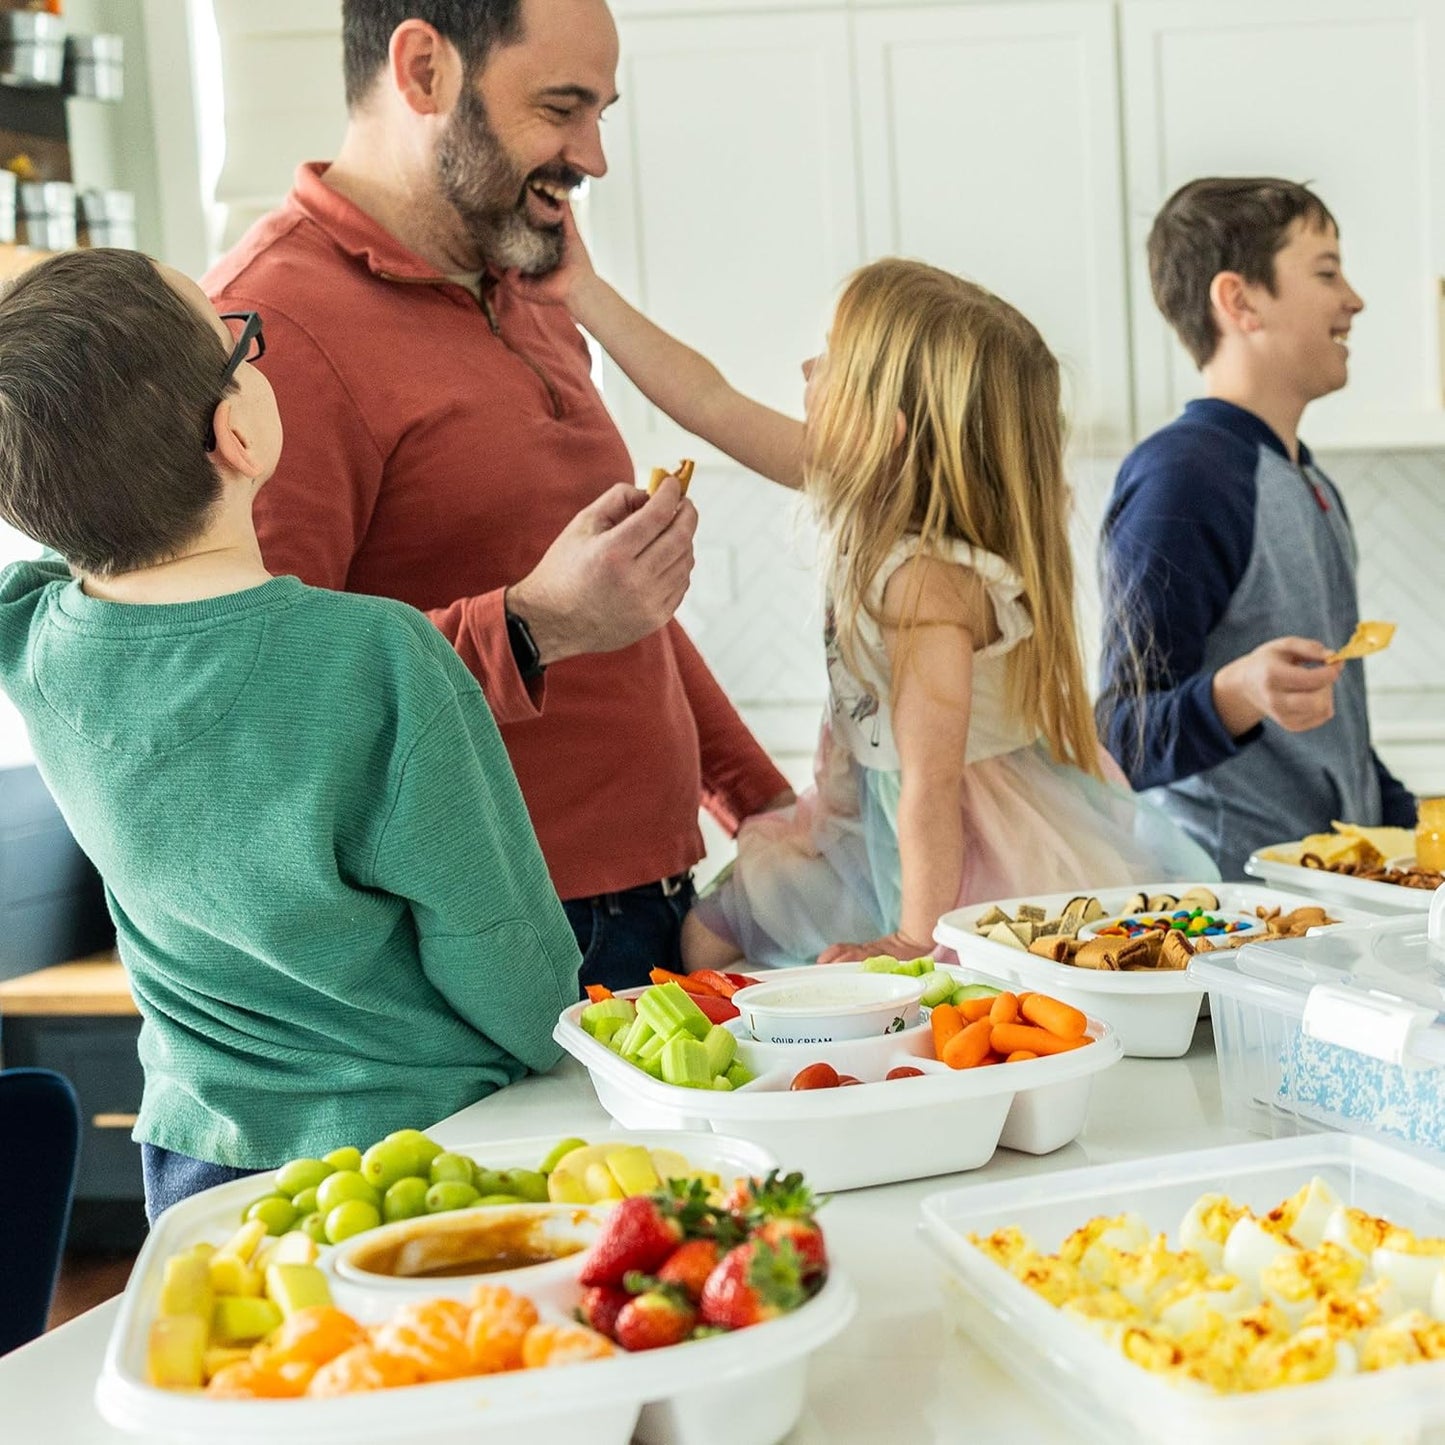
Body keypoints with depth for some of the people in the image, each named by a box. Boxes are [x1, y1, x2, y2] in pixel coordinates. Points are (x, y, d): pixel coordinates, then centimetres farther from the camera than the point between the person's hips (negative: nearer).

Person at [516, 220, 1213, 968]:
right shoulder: (875, 493, -4)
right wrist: (584, 289, 7)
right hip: (879, 824, 9)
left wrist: (917, 941, -34)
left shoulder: (926, 580, -30)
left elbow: (930, 782, -32)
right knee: (709, 936, 10)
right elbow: (712, 403, 4)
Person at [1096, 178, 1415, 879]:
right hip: (1238, 894, -8)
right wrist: (1237, 696, -34)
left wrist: (1406, 824, 19)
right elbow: (1122, 741, -17)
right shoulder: (1181, 477, -13)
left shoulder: (1313, 484, 19)